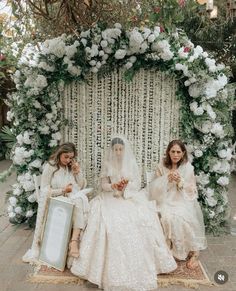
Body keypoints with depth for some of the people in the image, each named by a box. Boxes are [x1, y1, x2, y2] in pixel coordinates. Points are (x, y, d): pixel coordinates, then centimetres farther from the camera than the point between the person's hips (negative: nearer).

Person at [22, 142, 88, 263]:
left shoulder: (73, 166, 10)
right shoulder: (50, 167, -1)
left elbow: (82, 186, 11)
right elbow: (44, 190, -7)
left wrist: (78, 172, -4)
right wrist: (63, 191, -16)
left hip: (72, 200, 2)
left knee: (81, 199, -33)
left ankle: (74, 240, -40)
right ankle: (36, 245, -24)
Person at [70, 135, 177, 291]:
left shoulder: (132, 163, 6)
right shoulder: (107, 164, 6)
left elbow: (137, 184, 3)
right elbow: (103, 185, 5)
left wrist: (126, 186, -16)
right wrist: (114, 186, -15)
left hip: (131, 197, 0)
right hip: (111, 197, 0)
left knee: (140, 219, -26)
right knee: (110, 221, -28)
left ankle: (139, 262, -11)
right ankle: (113, 264, -16)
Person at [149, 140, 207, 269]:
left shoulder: (188, 167, -2)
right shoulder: (162, 166, 1)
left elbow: (191, 191, 0)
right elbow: (155, 188, 0)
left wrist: (180, 181, -18)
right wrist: (167, 178, -17)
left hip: (183, 200, -1)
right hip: (166, 200, 1)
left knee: (184, 217, -29)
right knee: (167, 216, -29)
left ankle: (193, 251, -11)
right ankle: (168, 249, -10)